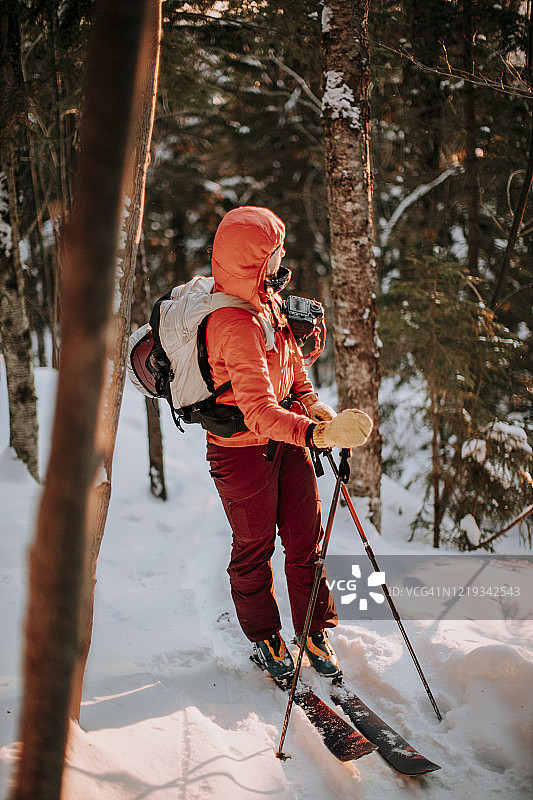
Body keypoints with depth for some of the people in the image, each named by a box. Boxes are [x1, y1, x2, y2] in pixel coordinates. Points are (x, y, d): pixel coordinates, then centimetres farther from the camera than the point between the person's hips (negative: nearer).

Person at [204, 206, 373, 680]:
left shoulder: (266, 298, -1)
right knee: (254, 546, 12)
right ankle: (264, 636, 32)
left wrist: (308, 399, -2)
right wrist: (318, 433, -51)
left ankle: (315, 631, 28)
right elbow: (259, 412, -38)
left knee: (305, 537, 13)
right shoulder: (236, 325, -31)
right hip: (242, 449, -8)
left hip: (286, 436, 8)